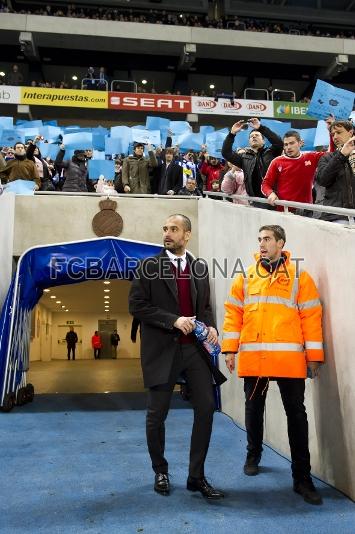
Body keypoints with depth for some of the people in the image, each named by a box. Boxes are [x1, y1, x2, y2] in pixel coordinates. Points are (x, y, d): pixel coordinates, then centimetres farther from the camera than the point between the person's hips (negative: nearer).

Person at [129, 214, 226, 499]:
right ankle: (161, 472, 29)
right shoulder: (149, 267, -2)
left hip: (195, 348, 3)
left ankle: (197, 476, 16)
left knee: (206, 407, 1)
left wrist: (211, 326, -3)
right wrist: (173, 321, -17)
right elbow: (137, 305, -8)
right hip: (162, 350, -3)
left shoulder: (200, 268, 10)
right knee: (157, 414, 7)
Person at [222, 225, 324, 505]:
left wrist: (314, 355, -3)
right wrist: (230, 349, 1)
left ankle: (302, 477, 13)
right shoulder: (246, 277, 9)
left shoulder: (299, 277, 3)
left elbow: (311, 316, 0)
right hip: (253, 358, 3)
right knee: (254, 409, 16)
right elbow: (233, 313, 7)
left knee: (296, 414, 2)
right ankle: (253, 455, 39)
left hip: (289, 358, -2)